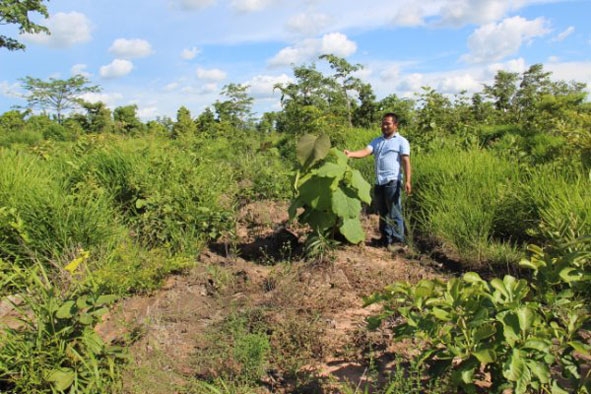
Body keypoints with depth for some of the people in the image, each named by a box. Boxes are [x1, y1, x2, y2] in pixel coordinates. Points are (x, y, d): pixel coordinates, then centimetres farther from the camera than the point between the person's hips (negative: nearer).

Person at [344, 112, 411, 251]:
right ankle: (385, 239, 23)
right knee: (382, 213, 13)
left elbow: (406, 161, -7)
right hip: (378, 183, 6)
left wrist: (407, 181, -17)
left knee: (394, 214, -4)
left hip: (393, 182, -6)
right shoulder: (376, 141, 17)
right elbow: (365, 152, 1)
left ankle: (398, 241, 4)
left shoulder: (401, 141, 2)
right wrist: (351, 154, -19)